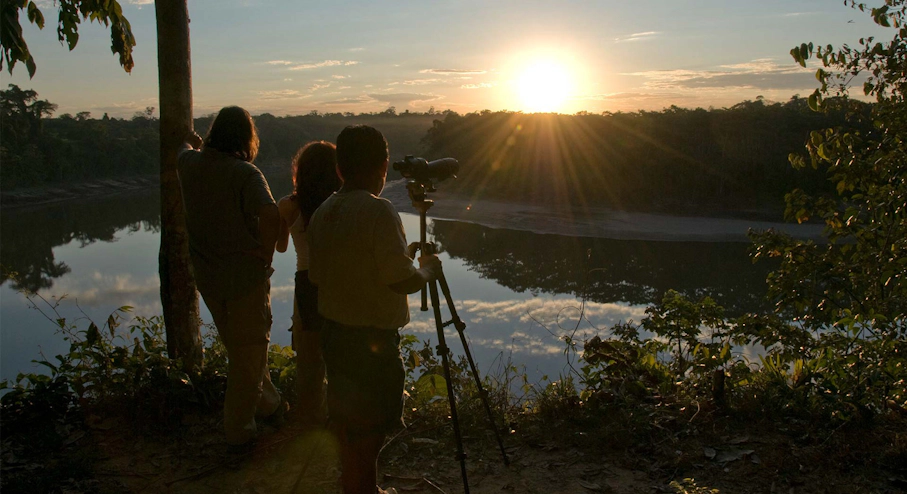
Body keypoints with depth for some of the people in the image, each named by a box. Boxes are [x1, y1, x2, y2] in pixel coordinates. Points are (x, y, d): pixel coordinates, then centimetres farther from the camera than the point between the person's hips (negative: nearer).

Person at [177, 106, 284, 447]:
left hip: (206, 275, 6)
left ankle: (267, 404, 38)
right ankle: (238, 429, 17)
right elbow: (269, 215, -35)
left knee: (239, 346, 23)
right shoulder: (245, 173, -19)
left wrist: (190, 143, 50)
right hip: (244, 274, -6)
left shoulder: (190, 164, 0)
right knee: (249, 350, 9)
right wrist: (266, 256, -18)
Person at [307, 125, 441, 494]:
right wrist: (429, 269, -3)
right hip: (372, 339, -8)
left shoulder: (321, 213, 4)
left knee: (345, 418, 21)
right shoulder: (378, 211, -20)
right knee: (368, 429, 5)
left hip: (333, 332, 8)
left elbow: (316, 276, 11)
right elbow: (402, 280, -22)